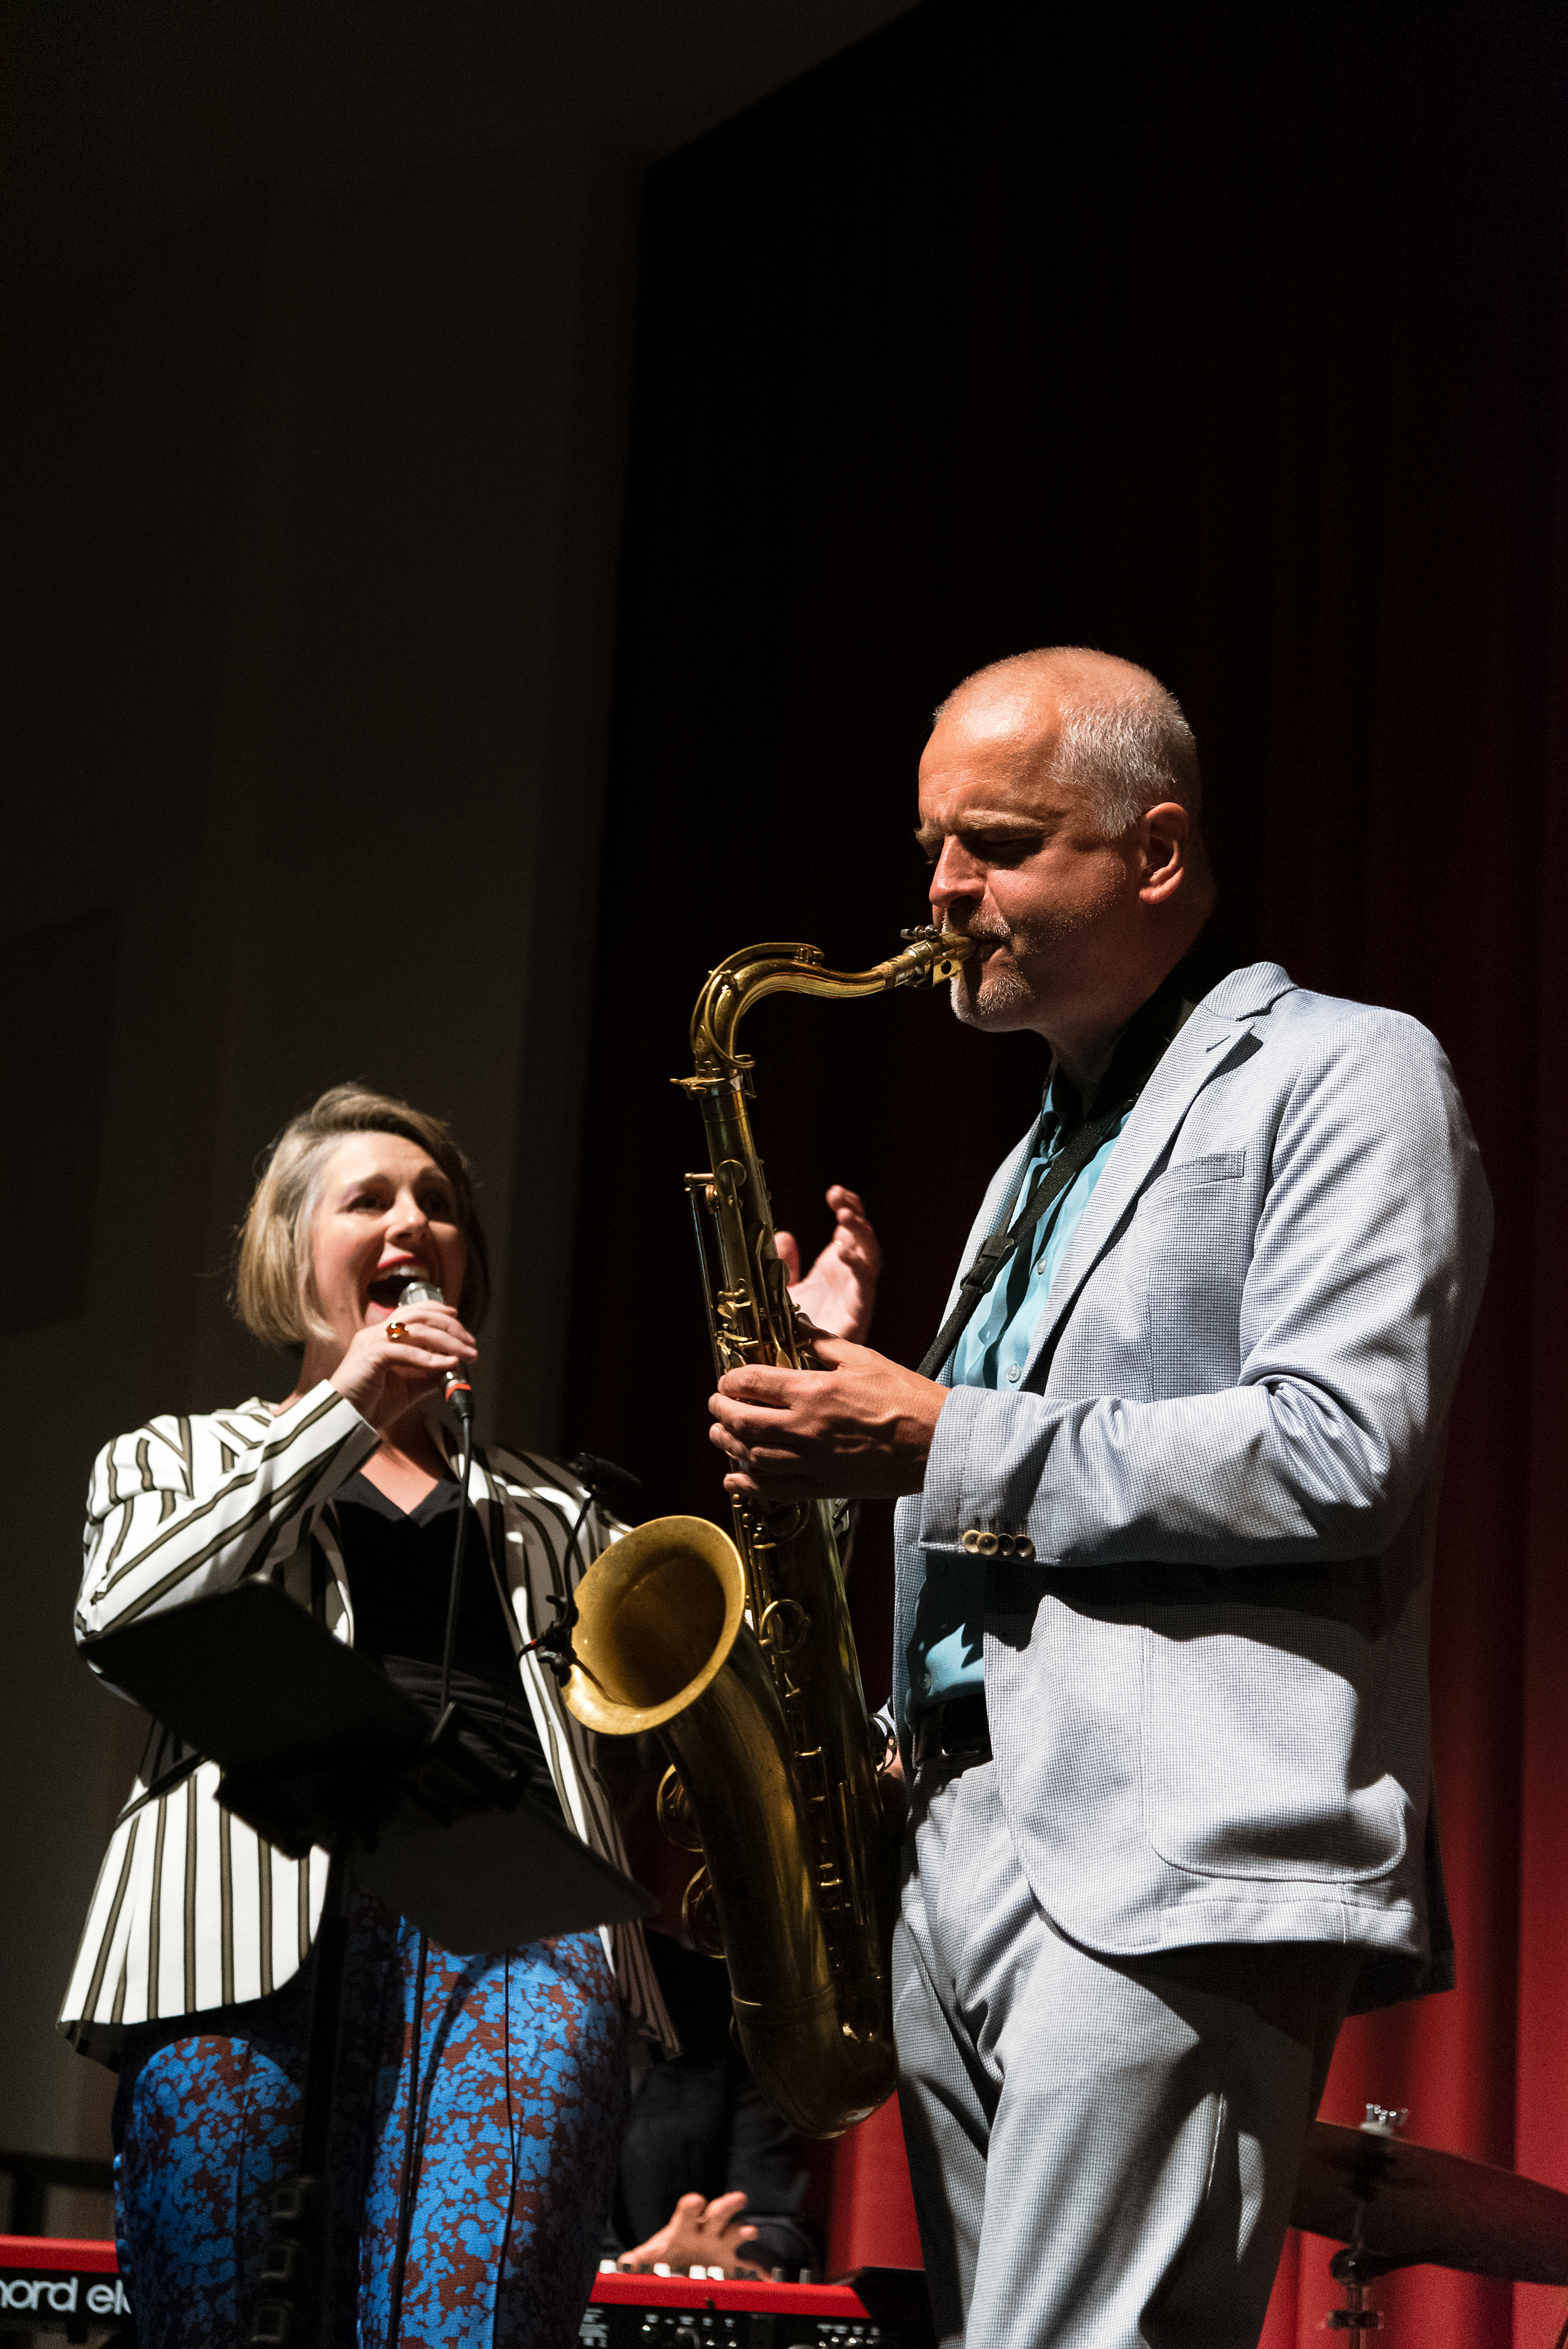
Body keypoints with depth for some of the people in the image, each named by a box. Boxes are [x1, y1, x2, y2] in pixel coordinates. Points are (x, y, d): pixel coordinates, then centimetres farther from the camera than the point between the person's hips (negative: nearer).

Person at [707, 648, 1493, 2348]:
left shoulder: (1344, 1078, -1)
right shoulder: (1045, 1155, 26)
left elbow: (1338, 1457, -15)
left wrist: (943, 1441, -12)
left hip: (1176, 1866, -9)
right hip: (961, 1854, 9)